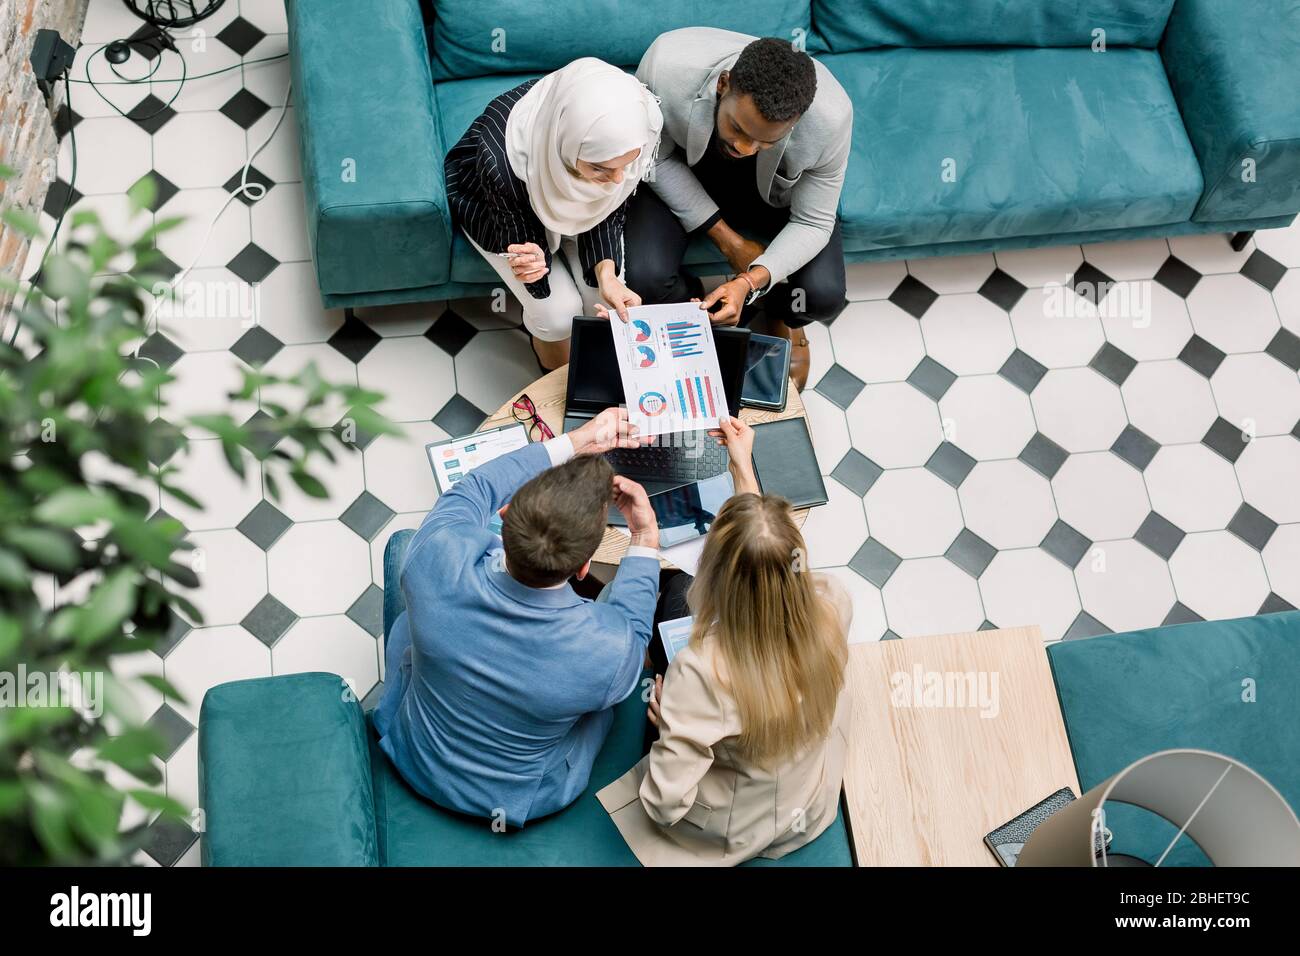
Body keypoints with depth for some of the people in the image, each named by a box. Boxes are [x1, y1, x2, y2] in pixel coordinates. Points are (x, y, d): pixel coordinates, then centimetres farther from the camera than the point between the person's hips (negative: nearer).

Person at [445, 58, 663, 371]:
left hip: (568, 191, 3)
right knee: (559, 310, -15)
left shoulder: (633, 130, -34)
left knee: (607, 296, -12)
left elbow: (610, 209, -16)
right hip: (488, 201, -3)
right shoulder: (500, 160, -43)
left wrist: (606, 272, -32)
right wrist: (531, 260, -46)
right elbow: (522, 237, -23)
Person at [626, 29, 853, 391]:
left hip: (778, 187, 0)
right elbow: (655, 159, -19)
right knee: (644, 279, -26)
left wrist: (749, 283, -39)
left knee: (823, 296, -21)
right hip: (684, 172, 0)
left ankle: (782, 315, 20)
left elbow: (813, 223, -22)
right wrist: (727, 239, -24)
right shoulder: (665, 67, -38)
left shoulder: (832, 116, -35)